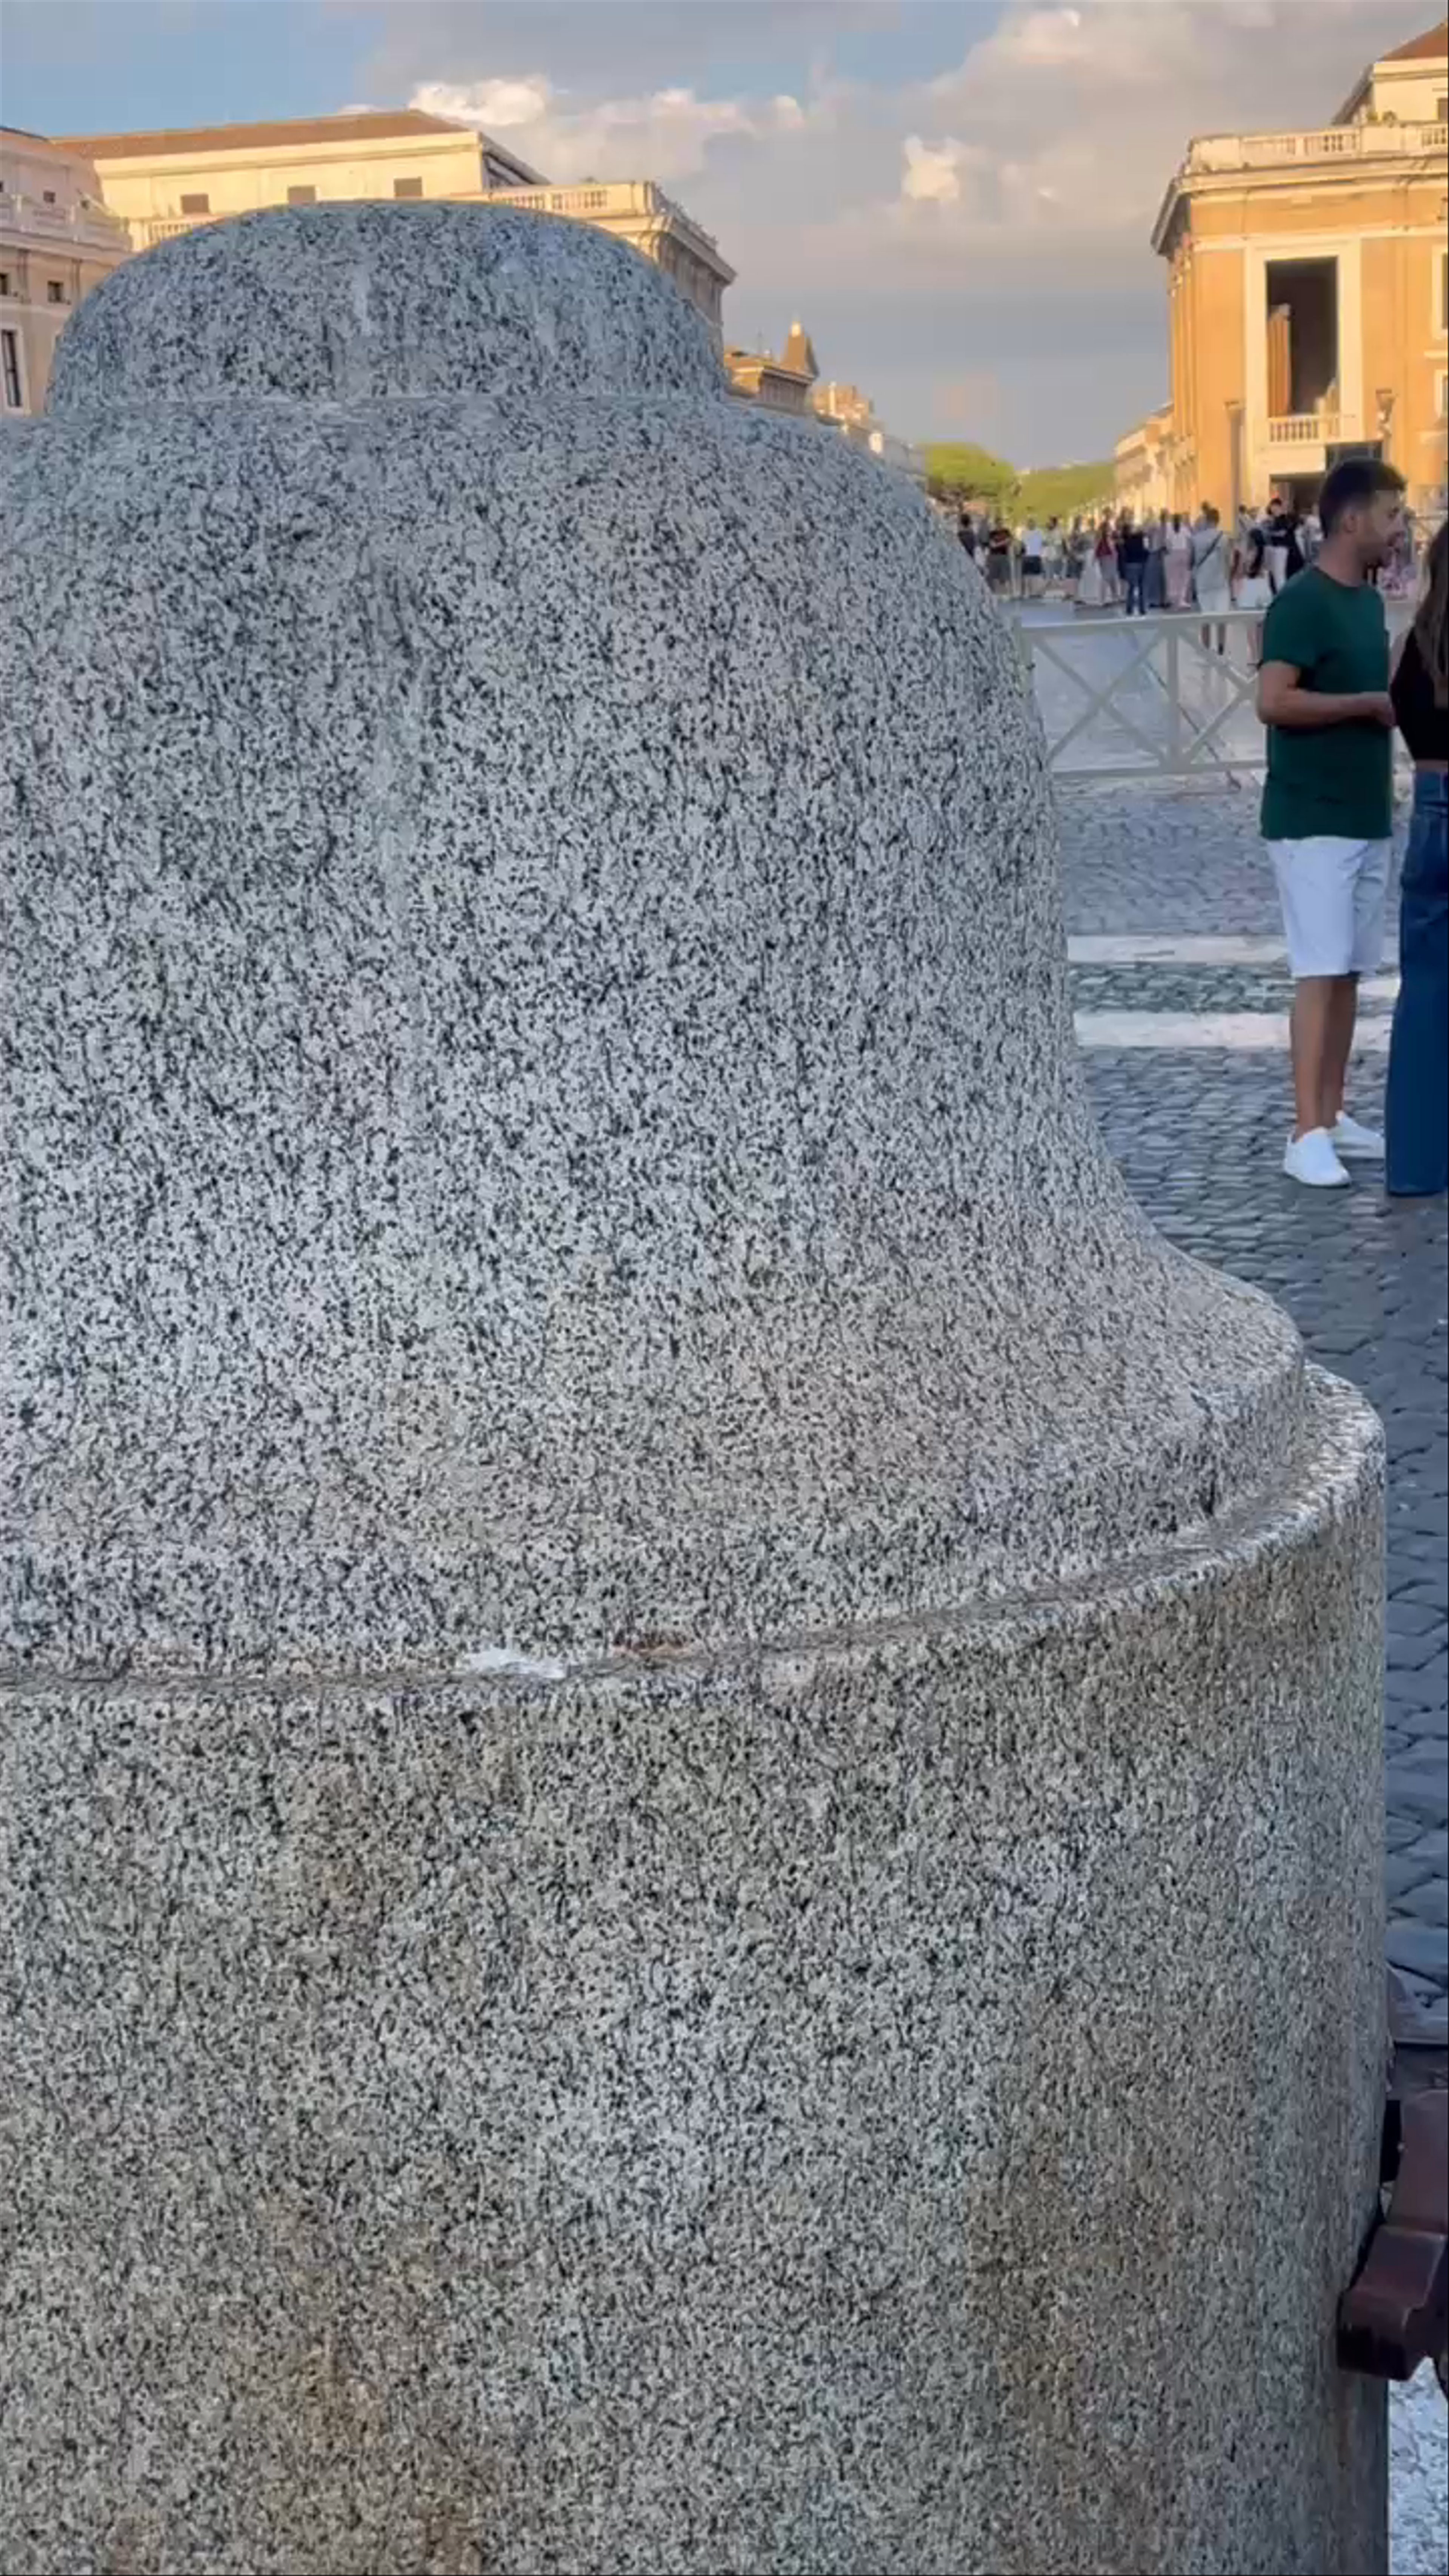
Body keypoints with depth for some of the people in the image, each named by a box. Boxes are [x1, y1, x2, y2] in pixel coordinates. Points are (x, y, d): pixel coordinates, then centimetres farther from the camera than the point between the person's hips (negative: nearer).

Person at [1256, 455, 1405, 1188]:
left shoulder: (1369, 600, 14)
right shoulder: (1302, 603, -14)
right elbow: (1274, 702, -24)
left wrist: (1398, 702, 9)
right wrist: (1371, 702, -17)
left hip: (1368, 816, 9)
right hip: (1312, 820, -9)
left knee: (1349, 973, 10)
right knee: (1320, 973, -10)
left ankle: (1332, 1117, 18)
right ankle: (1306, 1136, -7)